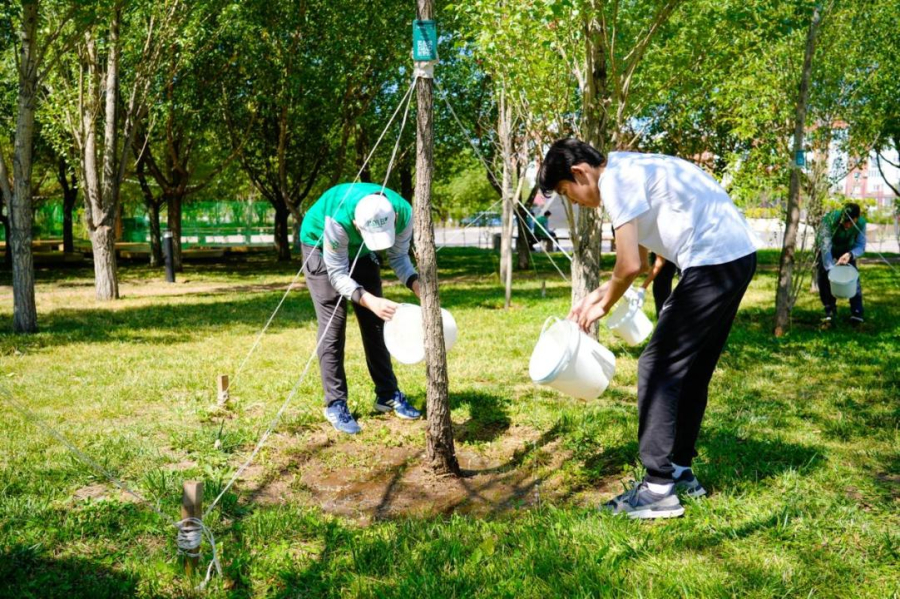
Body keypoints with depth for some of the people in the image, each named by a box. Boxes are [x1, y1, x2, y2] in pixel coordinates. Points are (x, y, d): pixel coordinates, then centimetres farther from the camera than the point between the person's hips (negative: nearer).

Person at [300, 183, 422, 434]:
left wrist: (417, 285, -31)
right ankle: (335, 404, -5)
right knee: (333, 326, -12)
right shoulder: (338, 219, -43)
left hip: (359, 252, 4)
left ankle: (388, 394, 15)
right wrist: (369, 300, -50)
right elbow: (337, 275, -33)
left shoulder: (403, 212, -31)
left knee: (375, 323, 4)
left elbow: (399, 256, -13)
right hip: (321, 248, -4)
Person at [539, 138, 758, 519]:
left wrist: (604, 307, 2)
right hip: (737, 258, 10)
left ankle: (659, 489, -3)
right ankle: (680, 471, 27)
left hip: (714, 262, -10)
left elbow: (629, 265, -15)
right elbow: (639, 262, 27)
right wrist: (597, 295, 22)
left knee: (658, 367, -6)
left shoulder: (615, 180, -11)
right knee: (691, 369, 17)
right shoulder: (630, 172, 20)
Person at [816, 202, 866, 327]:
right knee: (823, 277, -11)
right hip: (828, 251, -1)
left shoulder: (861, 223, -31)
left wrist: (850, 254, -47)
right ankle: (830, 310, 6)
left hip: (847, 251, 1)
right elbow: (825, 246, -42)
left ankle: (857, 313, -7)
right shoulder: (829, 219, -40)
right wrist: (830, 269, -49)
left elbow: (861, 246, -24)